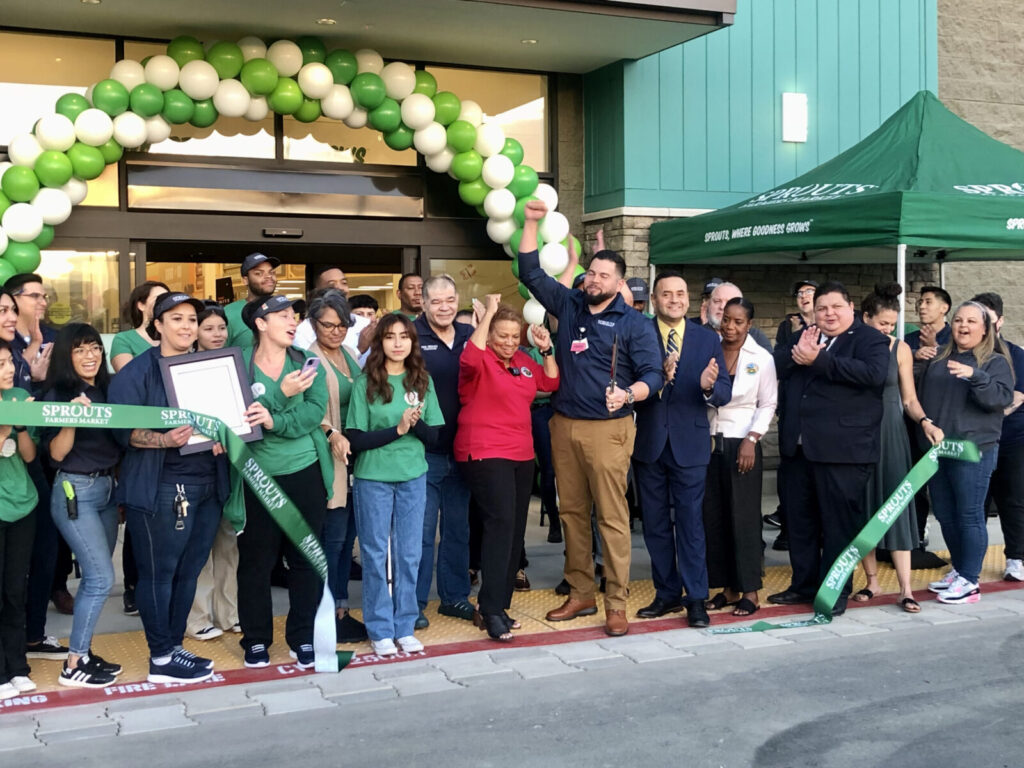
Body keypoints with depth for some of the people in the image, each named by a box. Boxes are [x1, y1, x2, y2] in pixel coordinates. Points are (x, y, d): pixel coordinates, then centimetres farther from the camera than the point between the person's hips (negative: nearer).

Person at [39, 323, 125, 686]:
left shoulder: (107, 390, 9)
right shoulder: (58, 394, -8)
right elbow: (57, 453, -14)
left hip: (107, 487, 7)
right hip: (74, 492, -6)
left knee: (94, 577, 9)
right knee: (101, 578, -10)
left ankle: (81, 651, 19)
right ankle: (73, 666, -1)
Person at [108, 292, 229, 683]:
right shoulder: (138, 370, -4)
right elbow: (122, 429, -11)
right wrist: (165, 440, -27)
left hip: (208, 485, 6)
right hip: (162, 489, -6)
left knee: (188, 571, 11)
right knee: (159, 573, 1)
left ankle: (175, 646, 23)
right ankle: (161, 659, 10)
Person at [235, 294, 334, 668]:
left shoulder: (308, 361, 3)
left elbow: (314, 411, -10)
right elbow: (240, 417, -15)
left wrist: (275, 421, -23)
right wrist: (283, 394, -23)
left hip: (305, 473, 2)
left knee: (306, 559, 9)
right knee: (255, 561, 7)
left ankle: (303, 638, 22)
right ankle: (256, 639, 22)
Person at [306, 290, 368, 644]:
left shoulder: (350, 355, 13)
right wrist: (332, 433, -31)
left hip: (355, 457, 7)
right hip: (329, 459, -7)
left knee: (347, 537, 11)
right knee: (333, 538, -4)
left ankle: (342, 610, 20)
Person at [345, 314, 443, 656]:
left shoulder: (422, 381, 4)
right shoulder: (365, 383, -5)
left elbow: (432, 435, 4)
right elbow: (356, 440, -9)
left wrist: (415, 423, -16)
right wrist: (397, 429, -16)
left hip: (413, 477, 3)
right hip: (373, 478, -3)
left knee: (409, 554, 8)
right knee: (376, 555, 5)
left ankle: (405, 627, 20)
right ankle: (380, 630, 16)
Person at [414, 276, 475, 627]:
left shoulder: (470, 335, 8)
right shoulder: (411, 335, -8)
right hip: (424, 450, -5)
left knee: (458, 527, 14)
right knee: (422, 529, 0)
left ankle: (455, 595, 26)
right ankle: (415, 603, 11)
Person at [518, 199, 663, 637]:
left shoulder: (634, 323, -2)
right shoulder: (568, 306, 10)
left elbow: (653, 374, -7)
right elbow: (531, 272, 14)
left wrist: (628, 394, -27)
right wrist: (532, 223, 6)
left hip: (608, 429, -5)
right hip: (564, 425, 5)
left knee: (612, 517, -4)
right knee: (571, 512, 10)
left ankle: (616, 604, 1)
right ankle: (580, 594, 20)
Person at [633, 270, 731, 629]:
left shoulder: (708, 339, 2)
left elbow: (725, 393, -3)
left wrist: (709, 386, -24)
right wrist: (657, 378, -29)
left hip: (690, 443, -1)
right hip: (649, 442, 1)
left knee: (690, 522, 1)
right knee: (655, 524, 11)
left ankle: (696, 598, 9)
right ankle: (667, 594, 24)